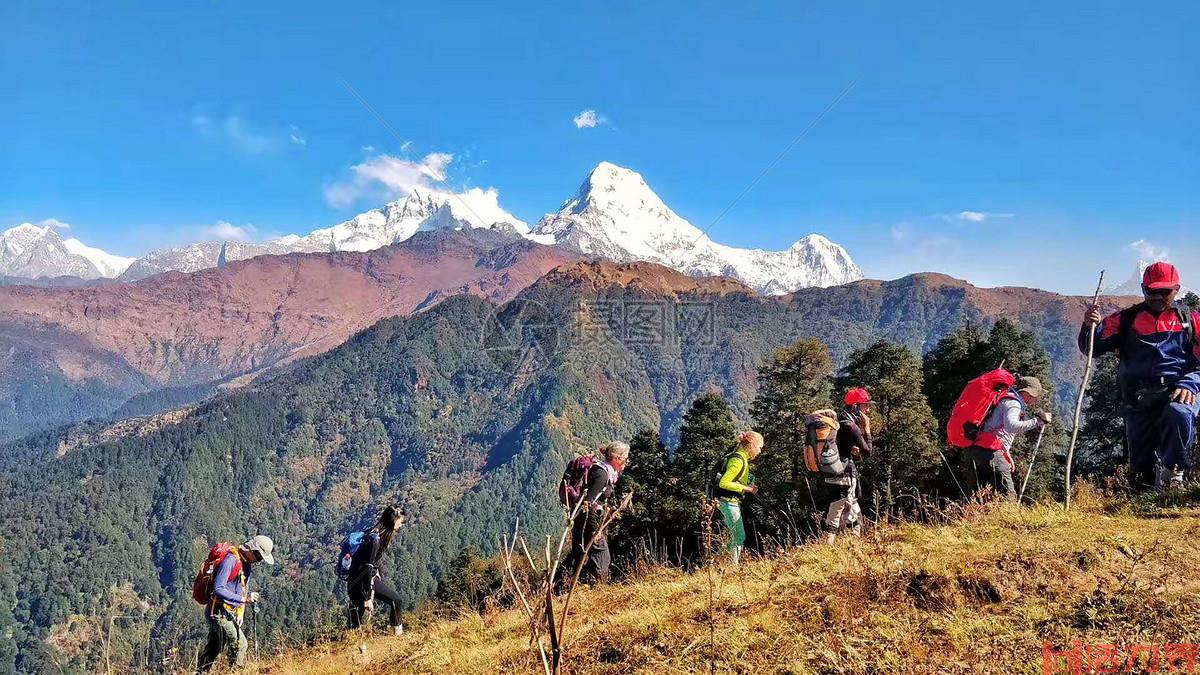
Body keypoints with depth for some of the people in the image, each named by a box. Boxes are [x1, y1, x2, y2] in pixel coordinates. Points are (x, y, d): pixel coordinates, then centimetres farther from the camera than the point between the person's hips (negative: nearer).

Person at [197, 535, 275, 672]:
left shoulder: (247, 563, 9)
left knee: (213, 651, 15)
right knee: (239, 644, -14)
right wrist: (243, 599, -26)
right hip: (218, 613, -9)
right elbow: (218, 589, -25)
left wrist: (240, 613, 9)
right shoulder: (230, 560, -20)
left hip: (229, 613, 9)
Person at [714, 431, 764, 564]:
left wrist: (748, 487, 6)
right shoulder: (738, 460, -19)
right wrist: (746, 488, -20)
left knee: (735, 537, 16)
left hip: (731, 502, 10)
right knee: (739, 538, -6)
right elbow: (723, 483, -25)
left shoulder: (741, 458, 12)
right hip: (729, 502, -10)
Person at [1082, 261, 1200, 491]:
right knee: (1141, 479, -3)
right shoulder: (1124, 320, 12)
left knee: (1178, 413, -39)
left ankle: (1173, 472, -18)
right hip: (1139, 400, 1)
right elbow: (1092, 349, 7)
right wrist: (1090, 327, -14)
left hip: (1177, 393, -1)